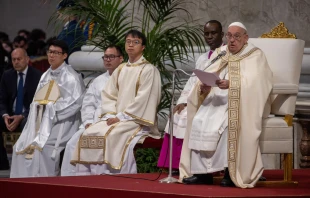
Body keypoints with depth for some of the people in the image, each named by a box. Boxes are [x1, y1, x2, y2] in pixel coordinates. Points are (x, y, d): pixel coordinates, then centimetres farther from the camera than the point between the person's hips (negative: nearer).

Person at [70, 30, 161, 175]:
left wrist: (121, 117, -15)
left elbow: (142, 99, -12)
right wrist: (111, 115, -5)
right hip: (116, 118, 6)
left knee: (110, 136, -32)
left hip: (136, 120, -6)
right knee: (89, 134, -16)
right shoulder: (120, 70, 19)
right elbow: (108, 95, 14)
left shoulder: (149, 70, -2)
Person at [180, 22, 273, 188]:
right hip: (218, 100, 4)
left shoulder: (255, 56, 2)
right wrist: (203, 87, -19)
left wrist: (231, 84, -33)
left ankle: (231, 172, -26)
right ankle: (202, 172, -23)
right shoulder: (219, 54, 17)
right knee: (199, 121, -23)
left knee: (231, 121, -35)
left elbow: (254, 83, -15)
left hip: (243, 104, -4)